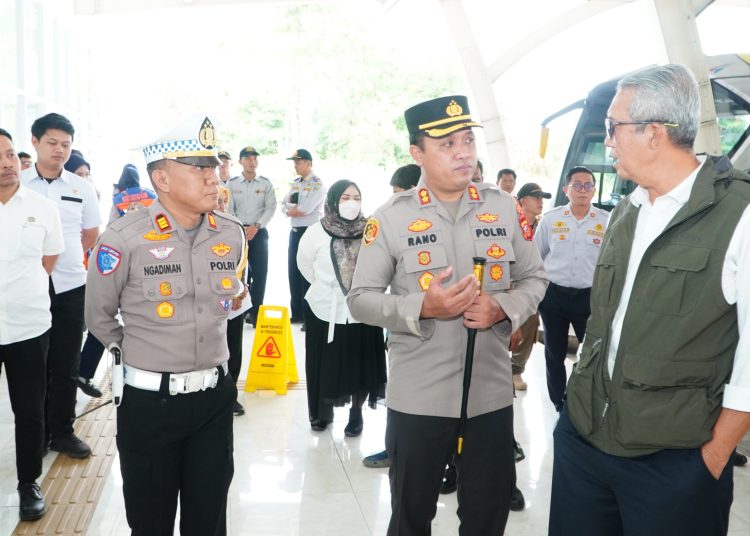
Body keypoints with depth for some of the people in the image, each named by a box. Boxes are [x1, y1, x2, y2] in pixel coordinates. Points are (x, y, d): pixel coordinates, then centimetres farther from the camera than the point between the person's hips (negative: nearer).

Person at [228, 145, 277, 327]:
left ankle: (255, 311, 5)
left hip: (259, 232, 0)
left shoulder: (265, 183, 3)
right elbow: (228, 209, -1)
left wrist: (256, 227, -13)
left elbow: (270, 208, -2)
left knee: (260, 271, -3)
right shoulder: (231, 184, 3)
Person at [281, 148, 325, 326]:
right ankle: (297, 313, 22)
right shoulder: (296, 183, 14)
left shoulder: (317, 184, -10)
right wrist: (295, 210, -10)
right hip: (295, 231, 8)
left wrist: (292, 209, -3)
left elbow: (305, 209, -20)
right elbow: (284, 206, 9)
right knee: (293, 272, 11)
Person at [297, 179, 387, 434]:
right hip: (326, 311, 0)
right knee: (326, 364, 11)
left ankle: (356, 413, 28)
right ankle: (324, 411, 31)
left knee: (360, 364, 9)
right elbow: (304, 263, 8)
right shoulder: (317, 232, -8)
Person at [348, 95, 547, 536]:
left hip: (492, 394, 2)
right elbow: (360, 299, -3)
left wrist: (502, 309, -13)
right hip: (417, 397, -2)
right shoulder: (391, 218, -6)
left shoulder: (505, 208, 2)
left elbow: (534, 279, 9)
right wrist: (421, 307, -20)